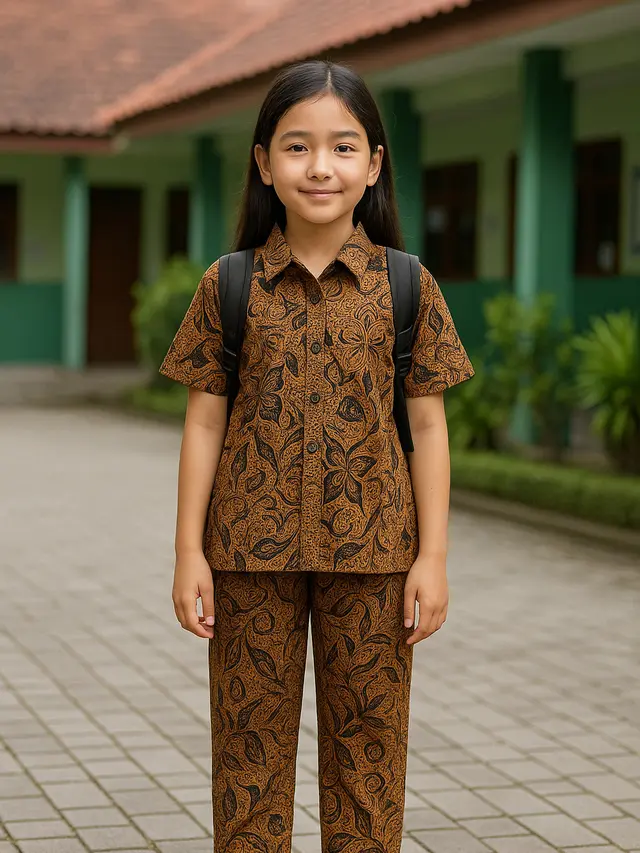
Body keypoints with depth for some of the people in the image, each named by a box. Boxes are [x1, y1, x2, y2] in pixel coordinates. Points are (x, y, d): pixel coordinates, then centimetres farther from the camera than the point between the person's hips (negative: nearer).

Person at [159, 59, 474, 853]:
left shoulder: (406, 286, -1)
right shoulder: (228, 285, 0)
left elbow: (428, 427, 1)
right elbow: (204, 422, 2)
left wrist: (432, 557, -3)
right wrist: (190, 552, -1)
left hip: (370, 549, 0)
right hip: (252, 547, 0)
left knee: (366, 744, 8)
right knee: (251, 740, 8)